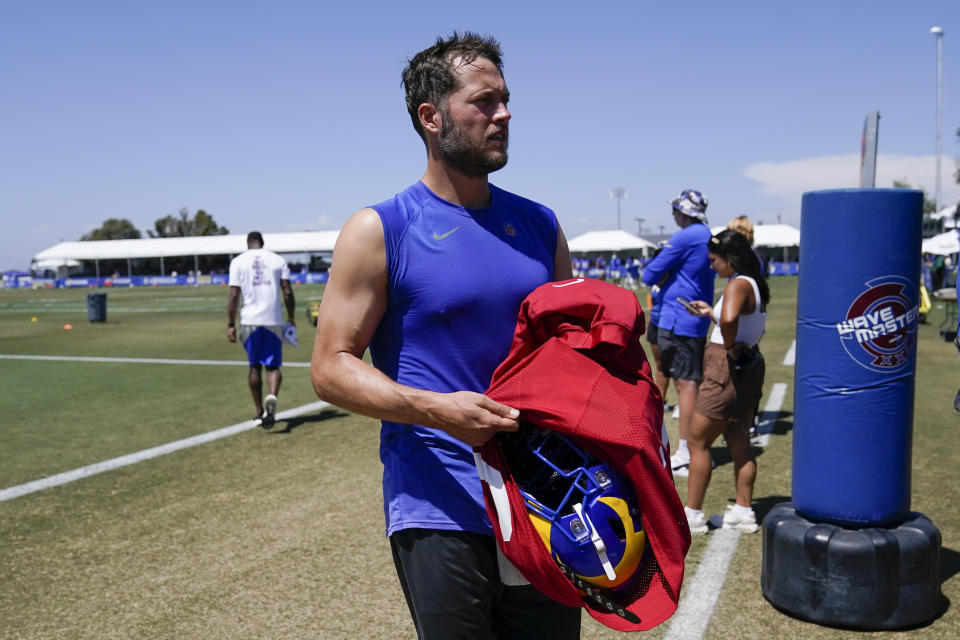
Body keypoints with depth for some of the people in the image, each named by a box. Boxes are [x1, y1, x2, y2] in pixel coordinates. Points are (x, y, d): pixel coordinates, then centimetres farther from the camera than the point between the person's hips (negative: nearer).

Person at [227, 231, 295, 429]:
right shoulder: (278, 260, 7)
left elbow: (234, 295, -2)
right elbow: (287, 292, 1)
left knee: (254, 366, 12)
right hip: (273, 321, 0)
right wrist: (291, 318, 10)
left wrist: (231, 324, 1)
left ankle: (260, 412, 18)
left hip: (249, 321, 0)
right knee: (273, 366, 5)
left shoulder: (238, 261, 5)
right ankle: (272, 396, -25)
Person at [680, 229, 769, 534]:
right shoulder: (755, 284, 12)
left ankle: (692, 516, 5)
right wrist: (710, 313, 24)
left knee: (698, 442, 0)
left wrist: (728, 346, -22)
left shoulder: (738, 284, -18)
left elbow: (729, 319, -38)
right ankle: (743, 512, 24)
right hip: (749, 368, 10)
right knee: (739, 442, 16)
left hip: (727, 369, -10)